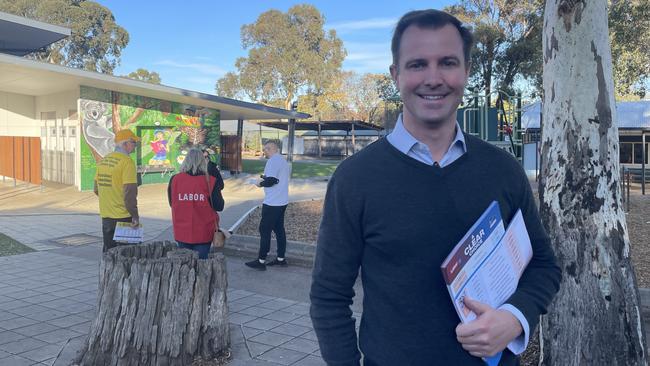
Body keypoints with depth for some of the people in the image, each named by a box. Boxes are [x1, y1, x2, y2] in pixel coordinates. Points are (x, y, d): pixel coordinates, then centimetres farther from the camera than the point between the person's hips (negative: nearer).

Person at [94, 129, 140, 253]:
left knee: (109, 251, 16)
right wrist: (135, 215, -14)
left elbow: (97, 189, 15)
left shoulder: (103, 161, 10)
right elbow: (129, 192, -19)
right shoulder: (127, 161, -14)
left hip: (106, 216, 7)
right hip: (122, 216, -7)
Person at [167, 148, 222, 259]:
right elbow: (218, 205, -4)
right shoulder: (210, 181, -10)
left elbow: (171, 202, 8)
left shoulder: (175, 180, -6)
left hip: (182, 232, 2)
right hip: (203, 233, -2)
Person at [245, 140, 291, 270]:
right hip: (282, 201, 10)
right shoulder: (283, 160, 15)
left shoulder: (273, 161, -16)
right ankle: (281, 258, 20)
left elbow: (270, 180, -24)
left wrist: (261, 183, -5)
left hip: (272, 203, -10)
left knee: (264, 230, -4)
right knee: (279, 229, 14)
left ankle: (261, 261, 1)